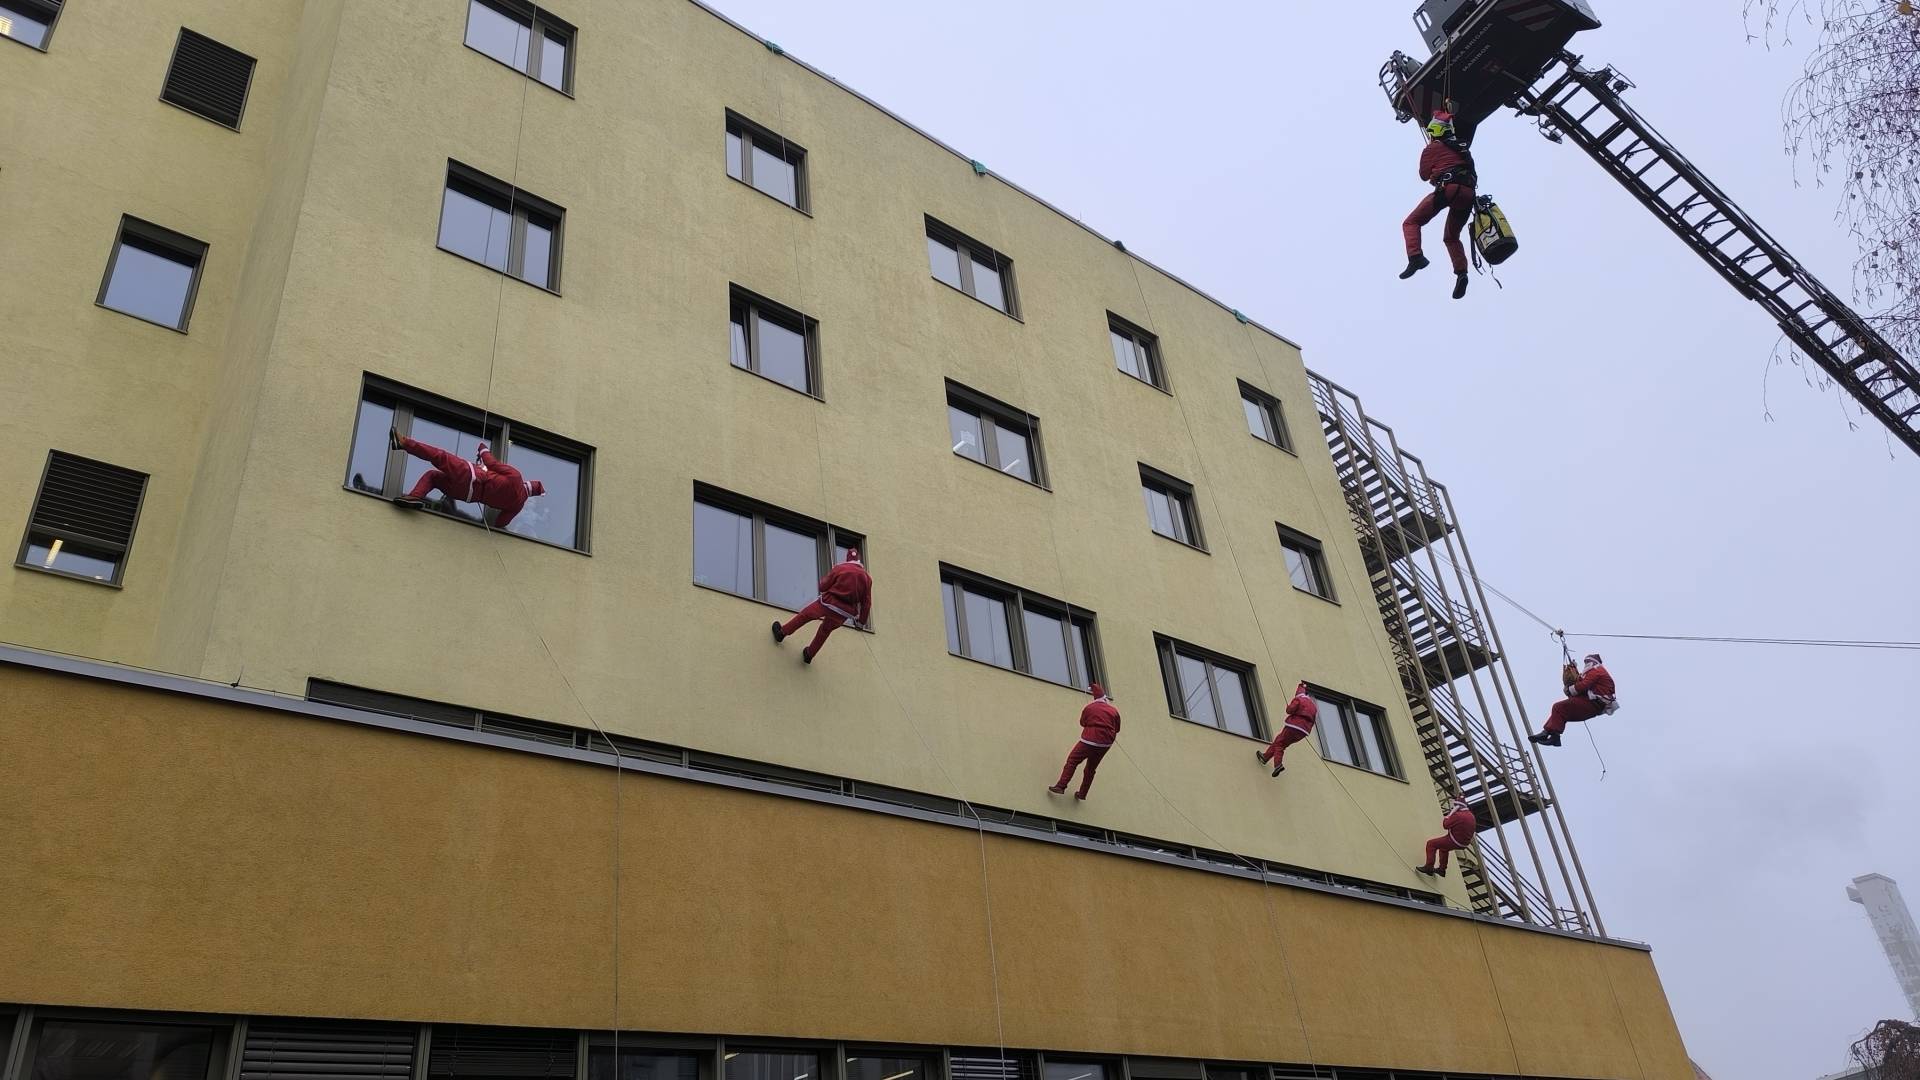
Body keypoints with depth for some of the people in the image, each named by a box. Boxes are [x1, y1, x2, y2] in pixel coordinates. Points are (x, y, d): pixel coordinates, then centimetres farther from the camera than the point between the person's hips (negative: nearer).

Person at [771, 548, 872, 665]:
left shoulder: (839, 568, -4)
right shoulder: (866, 577, 2)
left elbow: (823, 586, -1)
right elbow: (867, 602, 3)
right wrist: (861, 622, 11)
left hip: (829, 603, -3)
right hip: (844, 613, 3)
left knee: (805, 615, 16)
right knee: (825, 630, 23)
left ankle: (781, 633, 25)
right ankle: (809, 655, 32)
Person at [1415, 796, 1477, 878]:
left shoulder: (1458, 815, -23)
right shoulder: (1470, 815, 8)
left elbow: (1445, 824, -18)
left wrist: (1450, 813, -11)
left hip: (1455, 842, -9)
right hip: (1464, 843, 9)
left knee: (1431, 844, -4)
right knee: (1443, 847, 34)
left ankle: (1429, 868, -7)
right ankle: (1442, 869, 40)